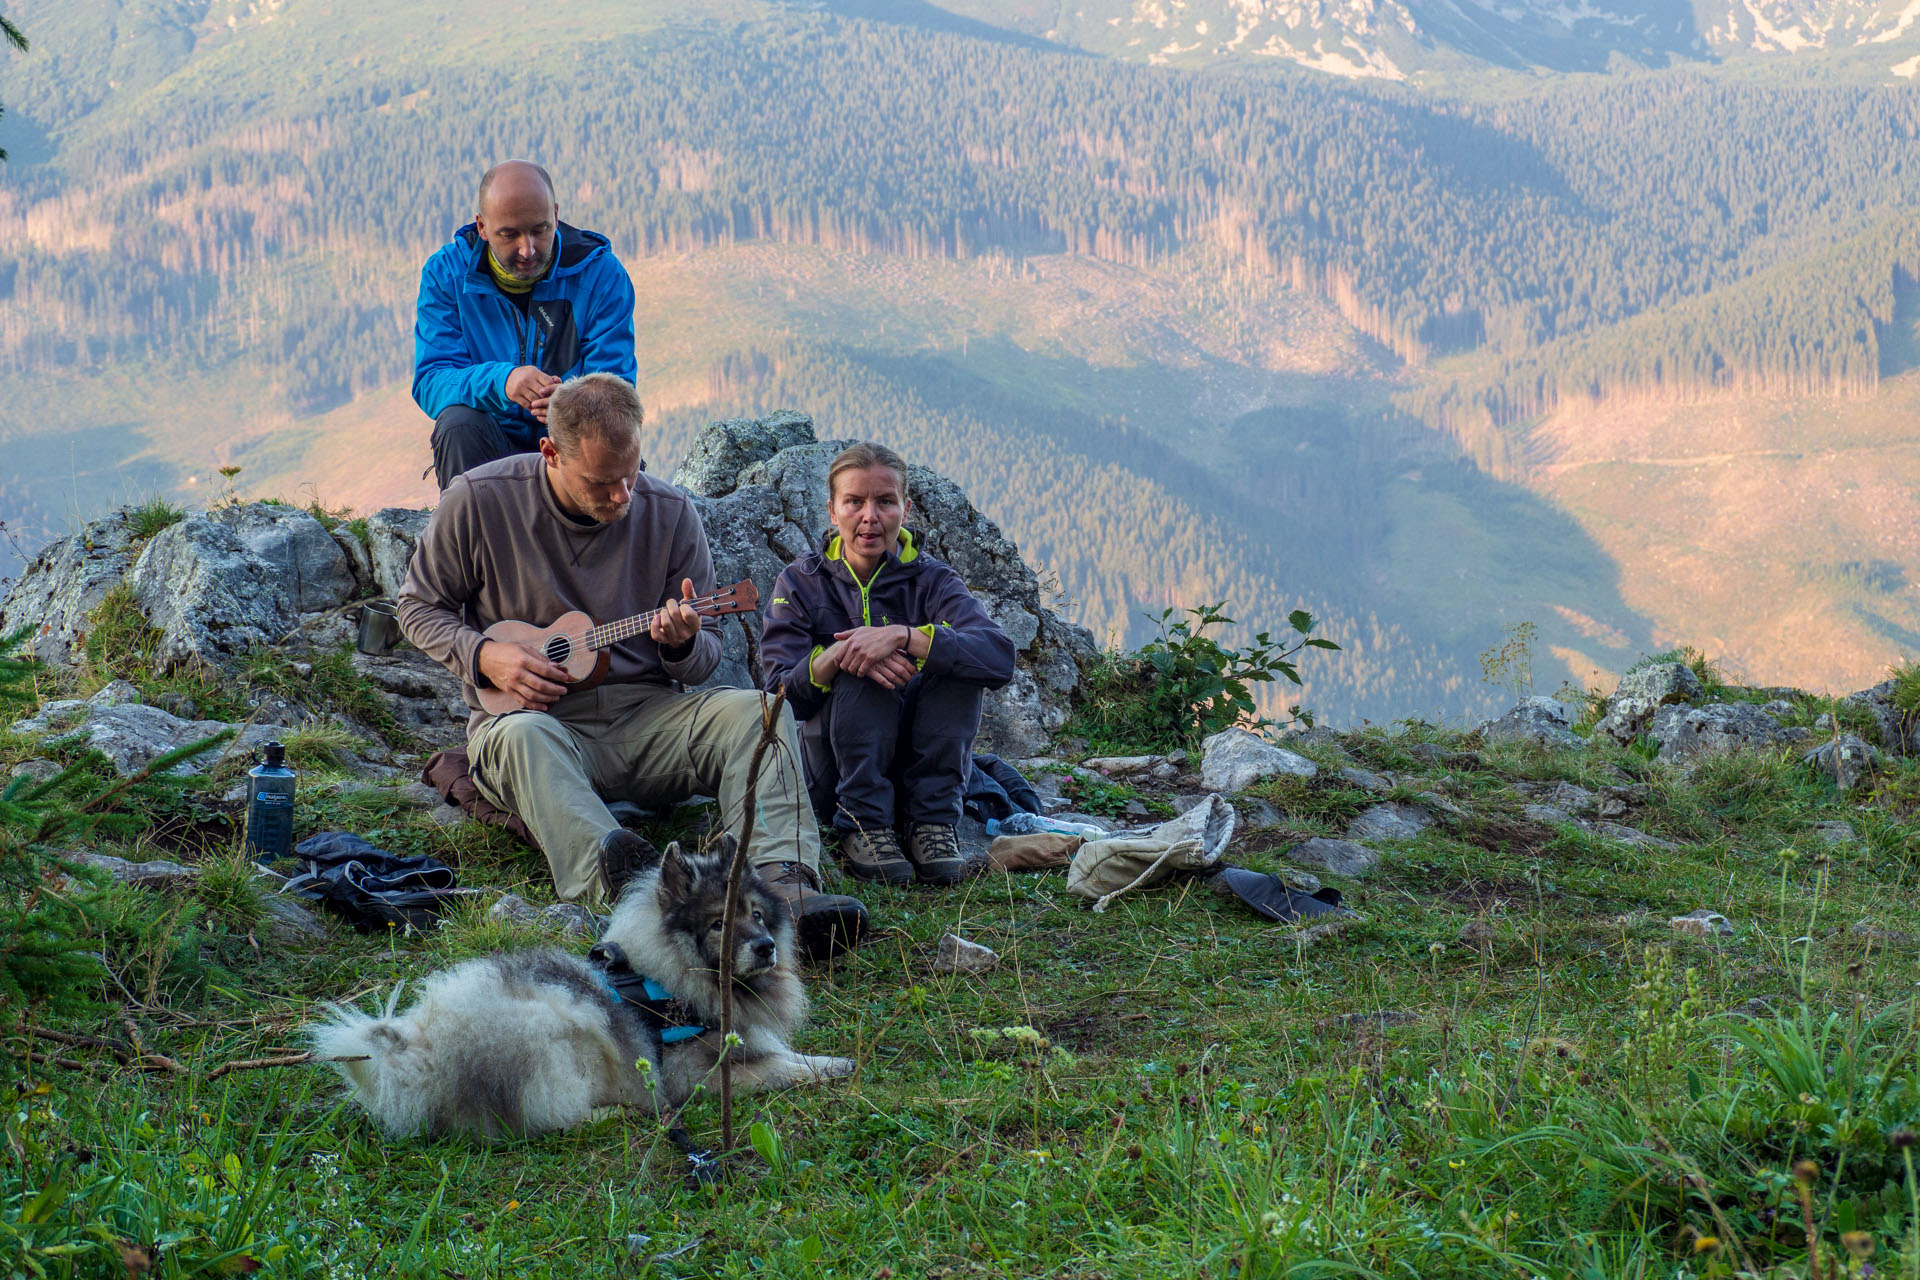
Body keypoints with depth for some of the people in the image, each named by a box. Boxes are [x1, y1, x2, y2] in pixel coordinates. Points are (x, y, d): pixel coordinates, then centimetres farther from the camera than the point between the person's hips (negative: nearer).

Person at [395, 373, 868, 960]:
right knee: (523, 737, -39)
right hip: (534, 711, -2)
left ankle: (782, 883, -48)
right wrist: (485, 656, -12)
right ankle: (619, 889, -65)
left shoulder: (670, 512, 3)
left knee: (758, 708, -25)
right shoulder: (480, 500, -4)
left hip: (645, 714, 3)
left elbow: (706, 659, 10)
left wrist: (683, 645, -16)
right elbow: (420, 605, 8)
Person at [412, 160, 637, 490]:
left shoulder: (602, 274, -6)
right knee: (458, 423, -31)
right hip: (489, 450, 1)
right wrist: (500, 381, -35)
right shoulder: (446, 273, -4)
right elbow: (430, 383, -13)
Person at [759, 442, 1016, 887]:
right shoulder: (801, 583, 0)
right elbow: (778, 694, -12)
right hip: (831, 772, -1)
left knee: (959, 663, -23)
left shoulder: (931, 580, -2)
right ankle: (862, 826, -21)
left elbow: (1000, 657, -23)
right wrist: (837, 656, -32)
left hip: (914, 764, 1)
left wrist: (903, 637, -35)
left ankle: (933, 822, -20)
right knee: (864, 671, -28)